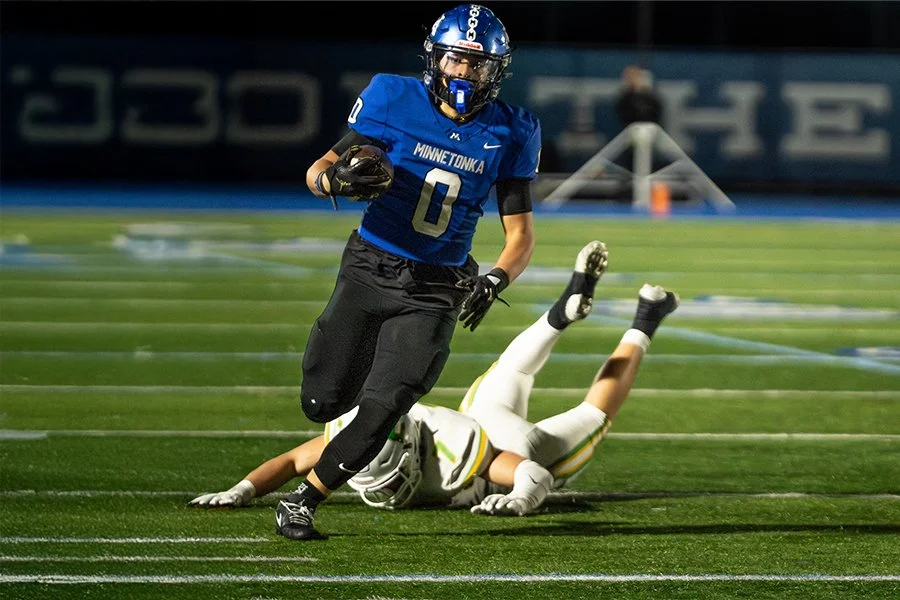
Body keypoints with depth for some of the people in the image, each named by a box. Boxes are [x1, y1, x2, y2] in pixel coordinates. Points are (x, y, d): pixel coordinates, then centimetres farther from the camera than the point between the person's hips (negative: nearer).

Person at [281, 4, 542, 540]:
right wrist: (335, 180, -26)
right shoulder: (396, 103, -6)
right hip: (370, 270, 0)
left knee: (379, 414, -11)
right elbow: (318, 170, -1)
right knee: (323, 403, 1)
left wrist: (495, 280, -20)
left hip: (434, 292, 0)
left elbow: (521, 236, 1)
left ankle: (302, 502, 7)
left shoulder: (508, 134, -3)